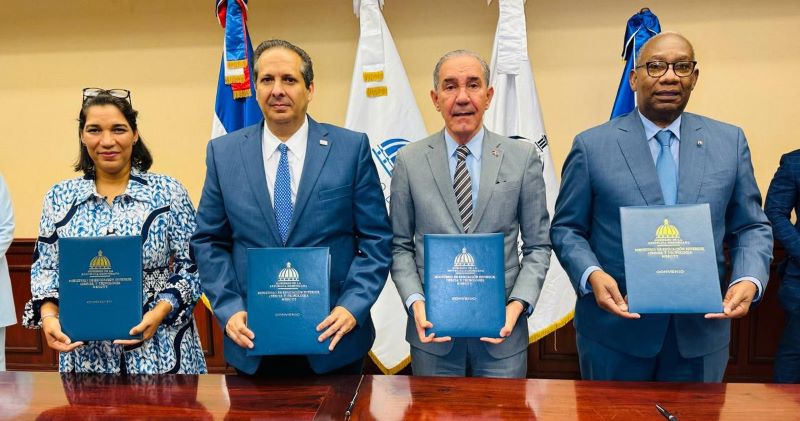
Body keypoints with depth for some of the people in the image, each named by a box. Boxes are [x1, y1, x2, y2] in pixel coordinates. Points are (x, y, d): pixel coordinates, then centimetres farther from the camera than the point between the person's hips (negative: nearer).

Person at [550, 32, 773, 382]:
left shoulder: (729, 141, 4)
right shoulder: (592, 145, -4)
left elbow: (751, 227, 8)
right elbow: (566, 229, -1)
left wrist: (749, 280, -11)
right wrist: (592, 275, -19)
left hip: (702, 331, 3)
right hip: (615, 330, -2)